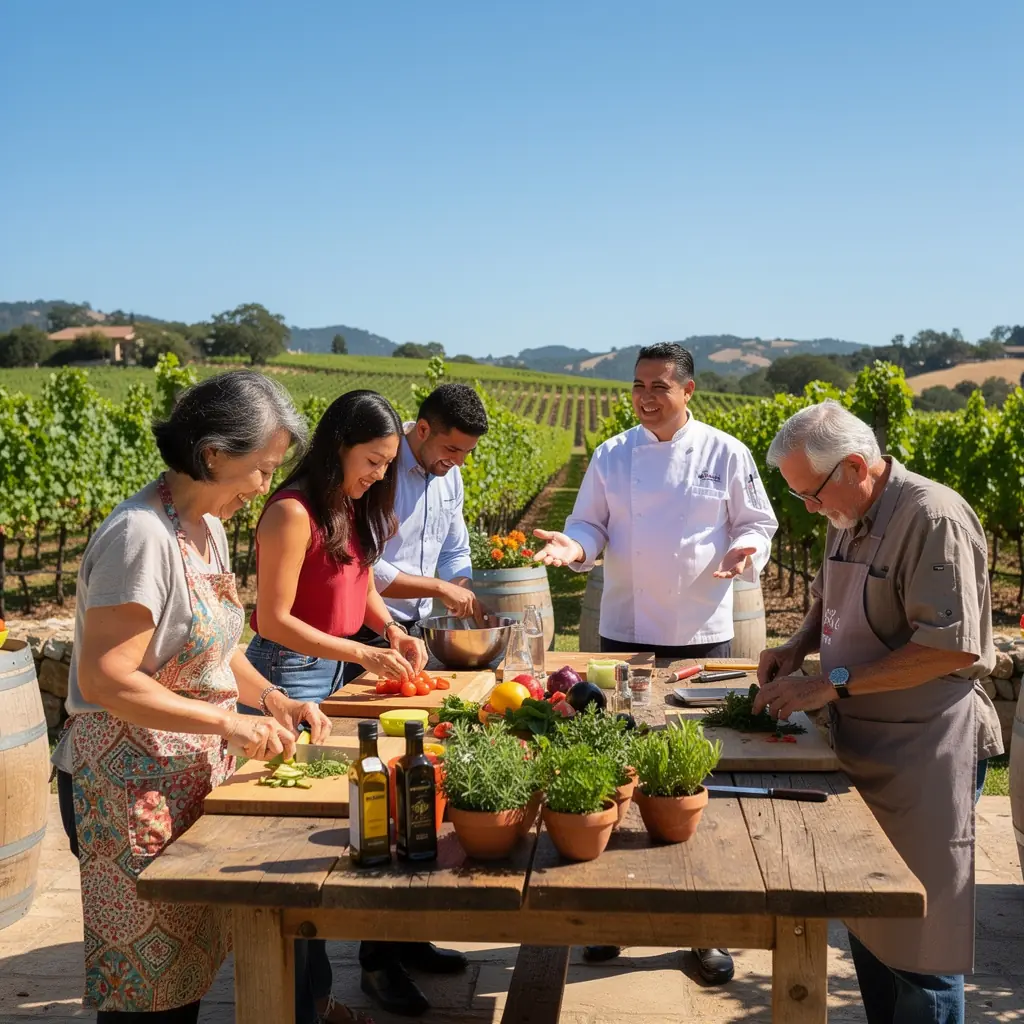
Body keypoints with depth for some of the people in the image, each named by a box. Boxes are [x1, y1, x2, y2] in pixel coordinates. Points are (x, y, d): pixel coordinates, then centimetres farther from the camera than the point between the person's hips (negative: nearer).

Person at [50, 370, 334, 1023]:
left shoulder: (208, 525, 7)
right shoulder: (141, 535, -22)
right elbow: (104, 679, -25)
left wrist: (273, 699, 3)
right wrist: (229, 725, -22)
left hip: (192, 774, 9)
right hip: (132, 788, -9)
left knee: (188, 959, 17)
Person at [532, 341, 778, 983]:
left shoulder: (725, 455, -1)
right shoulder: (613, 456, 4)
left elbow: (757, 523, 4)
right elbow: (592, 524, 10)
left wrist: (746, 552, -16)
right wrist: (575, 546, -11)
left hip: (701, 635, -2)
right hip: (625, 632, 2)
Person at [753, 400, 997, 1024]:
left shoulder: (934, 518, -19)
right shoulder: (849, 520, 8)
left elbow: (953, 647, -25)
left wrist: (831, 684, -23)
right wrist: (799, 647, 5)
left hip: (921, 756, -8)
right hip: (862, 748, 8)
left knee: (918, 943, 2)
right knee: (866, 922, 18)